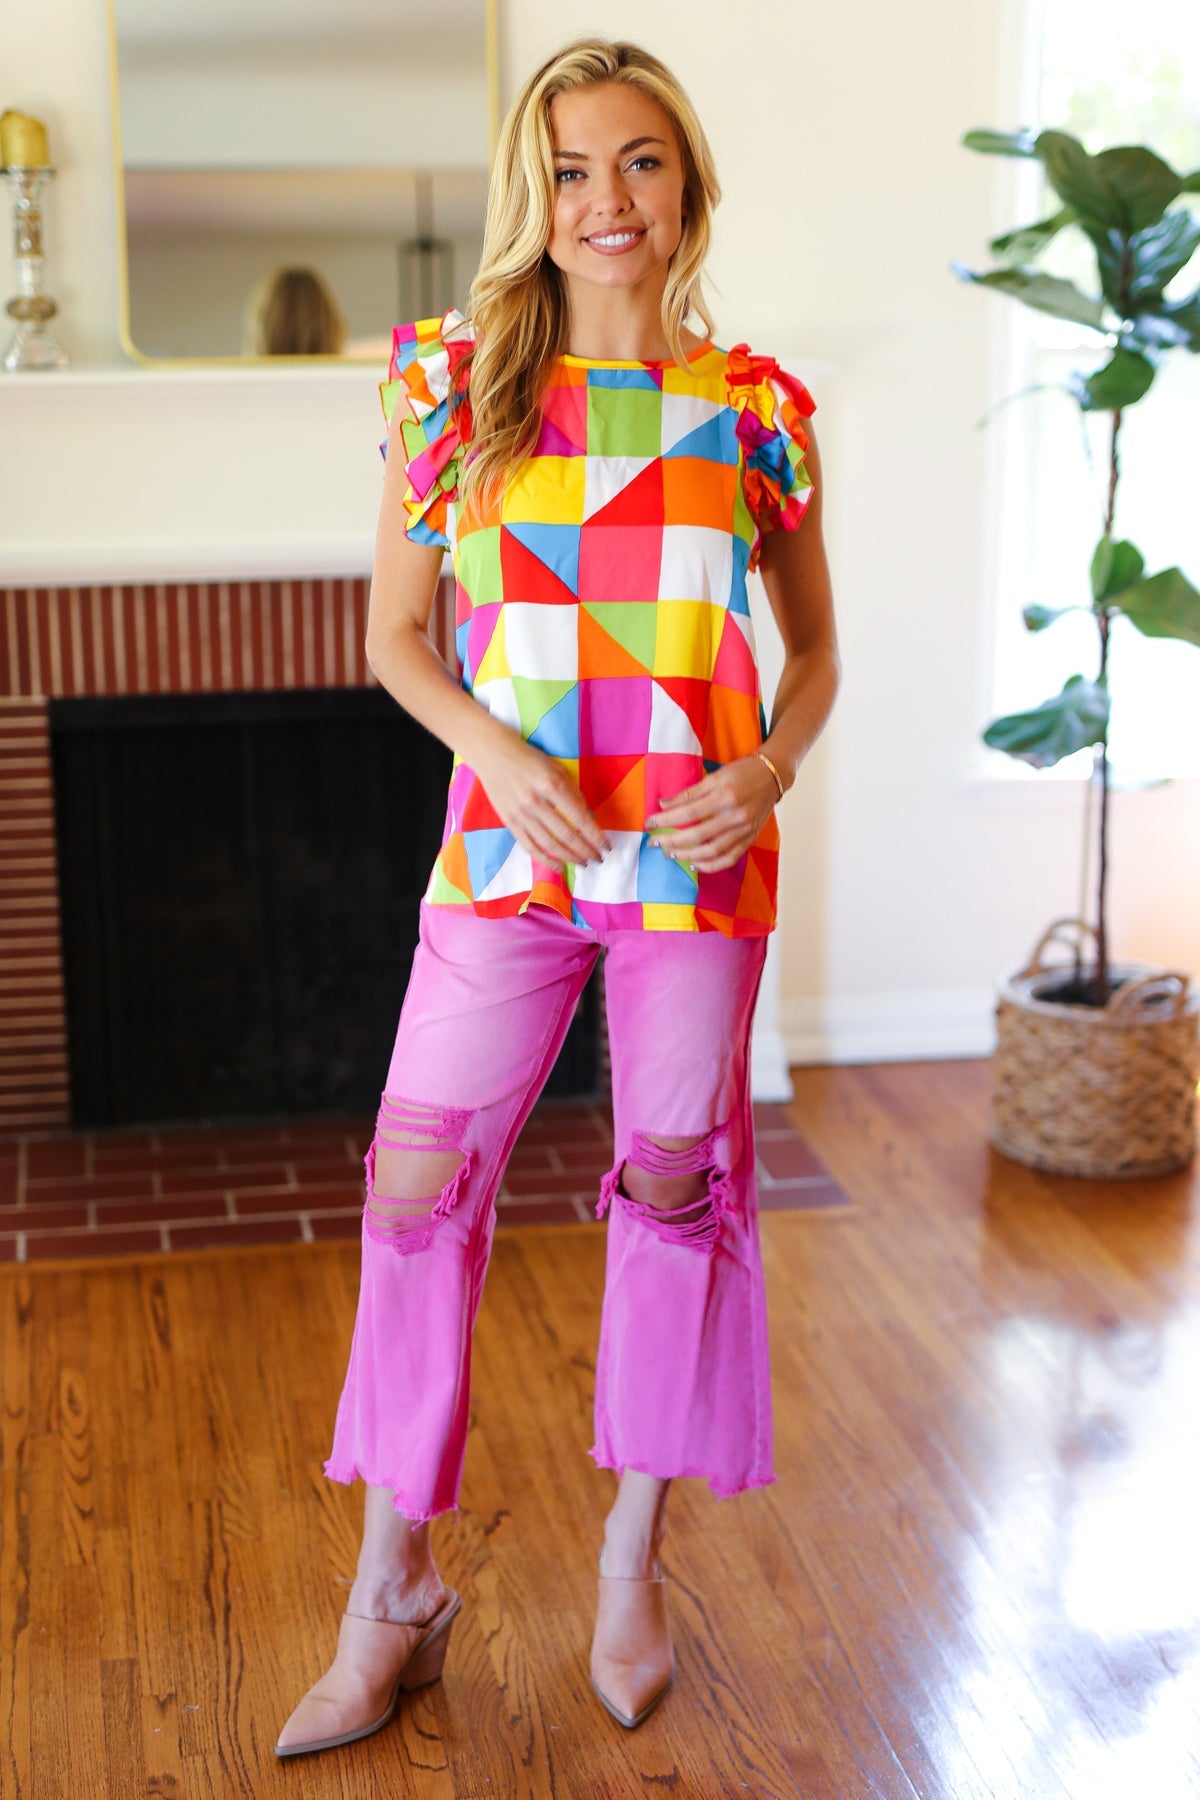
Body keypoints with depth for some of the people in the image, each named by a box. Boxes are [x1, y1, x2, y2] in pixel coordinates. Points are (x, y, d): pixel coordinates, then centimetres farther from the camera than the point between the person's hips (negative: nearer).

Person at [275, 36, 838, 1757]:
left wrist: (772, 772, -9)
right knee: (418, 1176, 0)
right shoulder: (456, 381, 1)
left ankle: (635, 1554, 30)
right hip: (509, 845, 0)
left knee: (676, 1179, 9)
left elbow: (816, 652, 10)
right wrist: (495, 748, -13)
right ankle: (394, 1589, 18)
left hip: (697, 856, 0)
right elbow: (394, 634, 5)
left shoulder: (756, 411, 1)